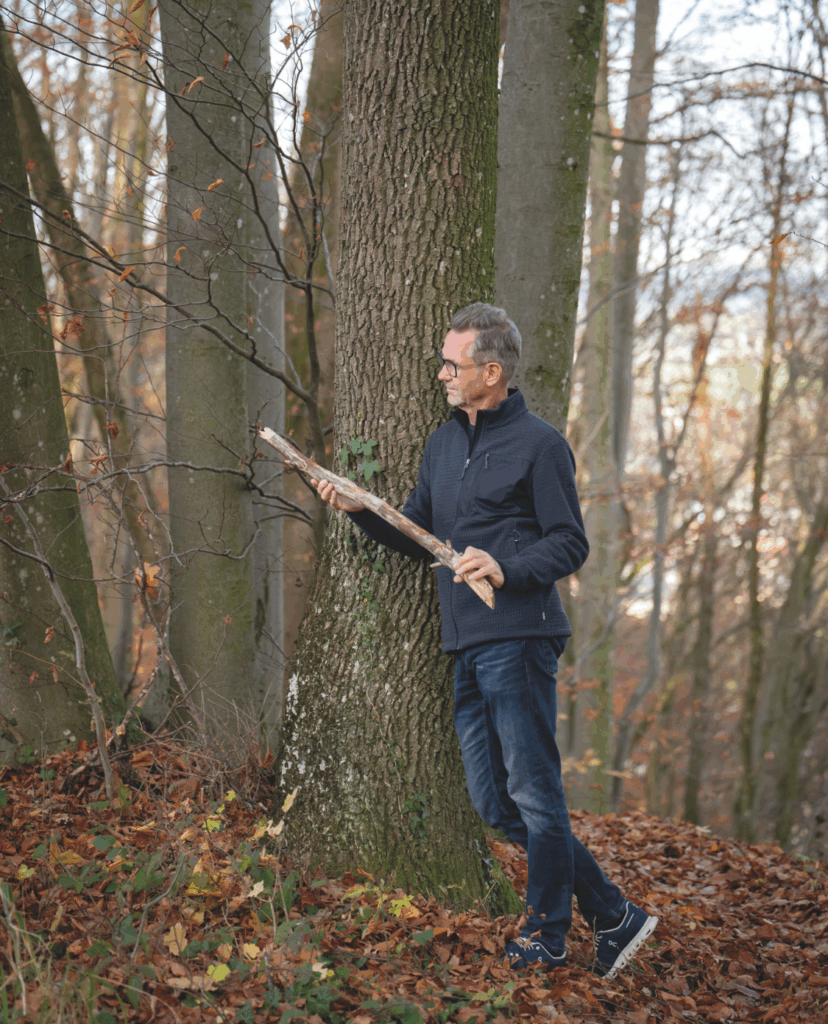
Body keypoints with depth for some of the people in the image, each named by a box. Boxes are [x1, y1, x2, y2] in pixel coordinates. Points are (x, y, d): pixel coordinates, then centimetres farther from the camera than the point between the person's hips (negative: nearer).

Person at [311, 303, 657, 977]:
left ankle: (546, 940, 8)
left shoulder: (539, 444, -4)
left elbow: (571, 545, -6)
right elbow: (417, 536, 21)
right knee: (495, 804, 8)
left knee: (534, 793, -4)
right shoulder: (443, 443, 19)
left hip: (519, 641, -8)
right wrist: (361, 510, 5)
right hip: (466, 645, 8)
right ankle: (613, 915, 16)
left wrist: (507, 569, -21)